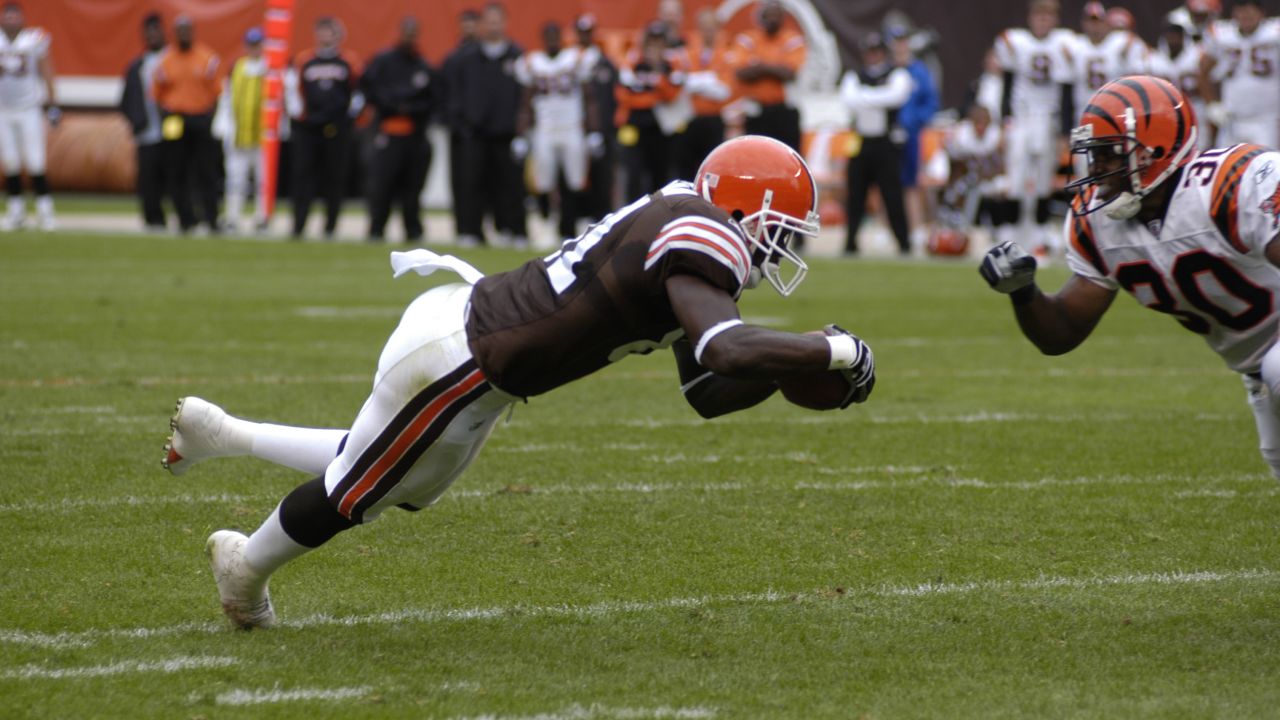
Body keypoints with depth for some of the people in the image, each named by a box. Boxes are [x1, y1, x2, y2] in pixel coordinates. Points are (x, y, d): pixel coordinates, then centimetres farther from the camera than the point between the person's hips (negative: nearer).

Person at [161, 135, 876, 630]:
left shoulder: (683, 225, 6)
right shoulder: (699, 239, -24)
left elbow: (708, 391, 9)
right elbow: (730, 350, -42)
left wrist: (786, 371, -5)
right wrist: (835, 351, -31)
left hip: (471, 319, 9)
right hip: (456, 359, -9)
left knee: (404, 486, 32)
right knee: (354, 494, 17)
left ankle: (219, 432, 42)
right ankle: (245, 570, 44)